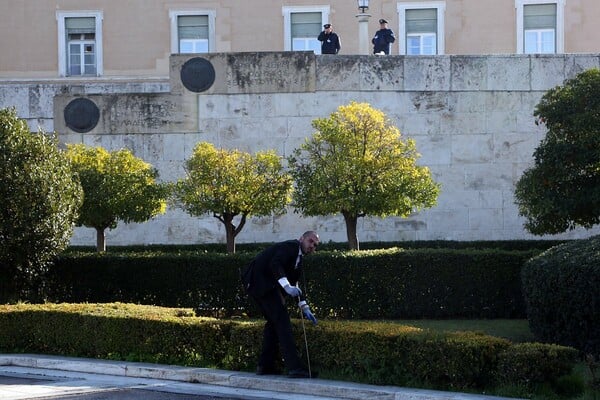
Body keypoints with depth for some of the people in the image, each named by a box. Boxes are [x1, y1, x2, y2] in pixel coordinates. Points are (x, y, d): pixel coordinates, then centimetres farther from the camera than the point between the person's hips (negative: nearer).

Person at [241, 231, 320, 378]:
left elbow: (294, 284, 25)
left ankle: (265, 365, 20)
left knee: (273, 321, 17)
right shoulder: (291, 246, -9)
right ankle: (294, 367, -19)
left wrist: (305, 308, 19)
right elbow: (275, 264, -25)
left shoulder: (298, 257, 22)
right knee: (282, 320, -13)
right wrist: (287, 286, -34)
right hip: (261, 281, -11)